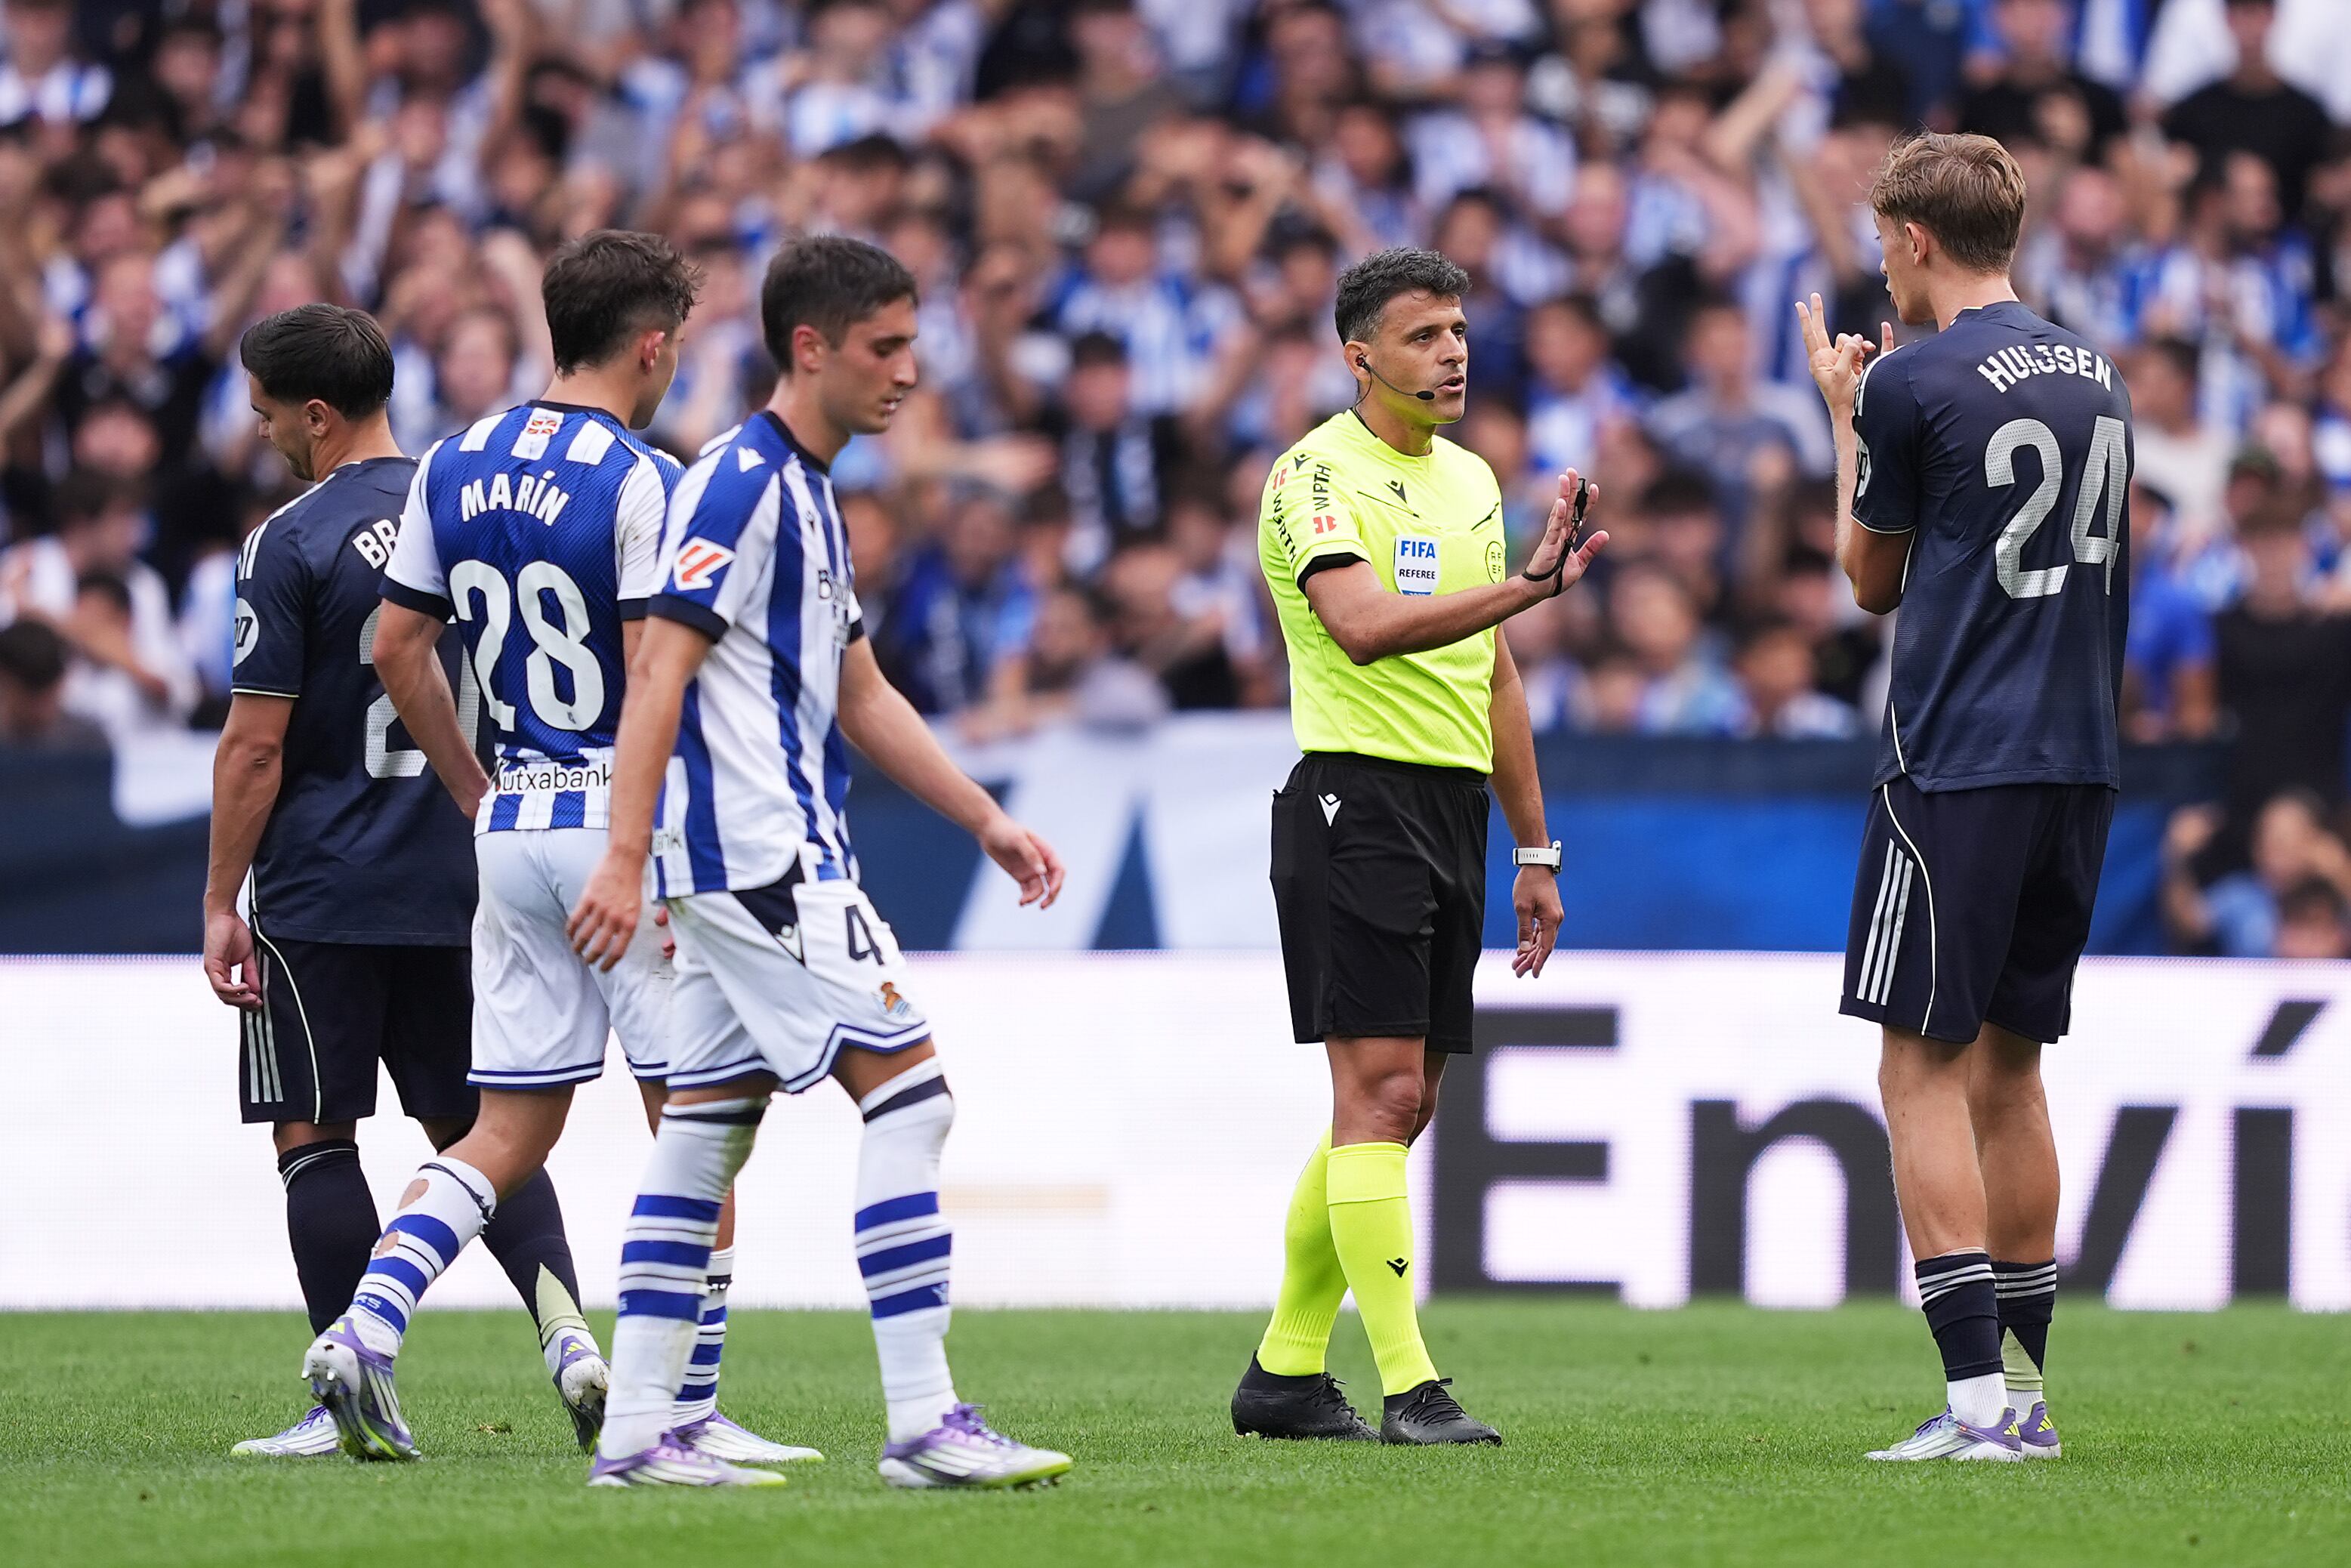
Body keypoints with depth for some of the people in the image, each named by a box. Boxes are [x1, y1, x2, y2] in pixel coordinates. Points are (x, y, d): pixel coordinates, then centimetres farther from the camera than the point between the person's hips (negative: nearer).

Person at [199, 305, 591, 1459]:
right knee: (473, 1126, 13)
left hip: (320, 890, -6)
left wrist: (221, 901, -5)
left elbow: (256, 746, -11)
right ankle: (565, 1326, -8)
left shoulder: (291, 544, -11)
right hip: (464, 887, 6)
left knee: (315, 1137, 2)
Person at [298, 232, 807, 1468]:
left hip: (513, 825, 7)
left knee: (509, 1131, 11)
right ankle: (688, 1409, 3)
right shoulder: (642, 485, -13)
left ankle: (363, 1326, -6)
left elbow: (398, 648, 11)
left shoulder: (454, 469, 8)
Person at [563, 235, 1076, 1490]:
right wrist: (625, 857, -24)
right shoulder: (743, 482, -12)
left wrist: (986, 820, 22)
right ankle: (922, 1421, -12)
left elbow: (860, 697, 26)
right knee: (908, 1095, -11)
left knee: (704, 1135, 8)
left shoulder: (802, 492, 19)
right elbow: (659, 673, -18)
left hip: (751, 865, 10)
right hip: (763, 857, -10)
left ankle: (636, 1430, 9)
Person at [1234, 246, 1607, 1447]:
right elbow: (1363, 626, -27)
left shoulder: (1472, 481, 17)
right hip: (1358, 800, -8)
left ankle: (1286, 1371, 19)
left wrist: (1533, 851, 21)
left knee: (1400, 1104, 9)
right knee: (1380, 1091, -11)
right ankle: (1407, 1385, -14)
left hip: (1454, 809, 8)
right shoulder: (1316, 474, -9)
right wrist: (1527, 586, -35)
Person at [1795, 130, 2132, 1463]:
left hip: (1957, 765, -7)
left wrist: (1842, 415, 17)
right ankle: (2023, 1390, 15)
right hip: (2079, 759, 7)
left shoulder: (1912, 385, -9)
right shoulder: (2099, 379, 11)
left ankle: (1979, 1399, -12)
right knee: (2010, 1065, 14)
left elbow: (1873, 579, 4)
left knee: (1924, 1067, -4)